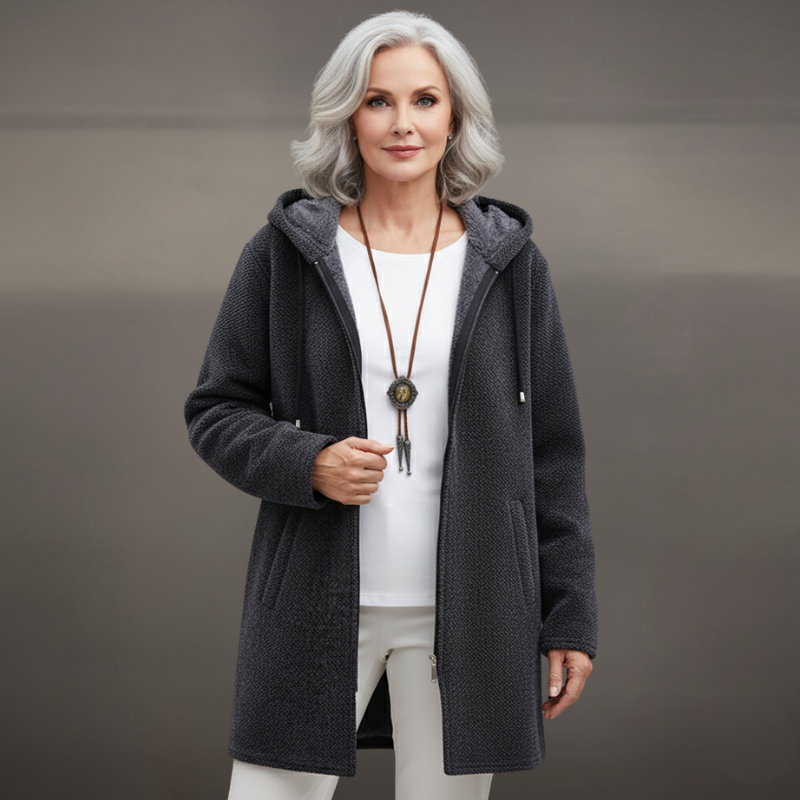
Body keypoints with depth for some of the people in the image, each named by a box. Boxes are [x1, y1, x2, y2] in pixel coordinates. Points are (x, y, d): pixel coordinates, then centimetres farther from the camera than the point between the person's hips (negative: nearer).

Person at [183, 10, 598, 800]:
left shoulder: (509, 265, 4)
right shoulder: (285, 253, 2)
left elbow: (552, 452, 6)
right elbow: (216, 411, 7)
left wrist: (569, 616, 3)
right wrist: (307, 464, -13)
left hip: (468, 611, 1)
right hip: (318, 607, 0)